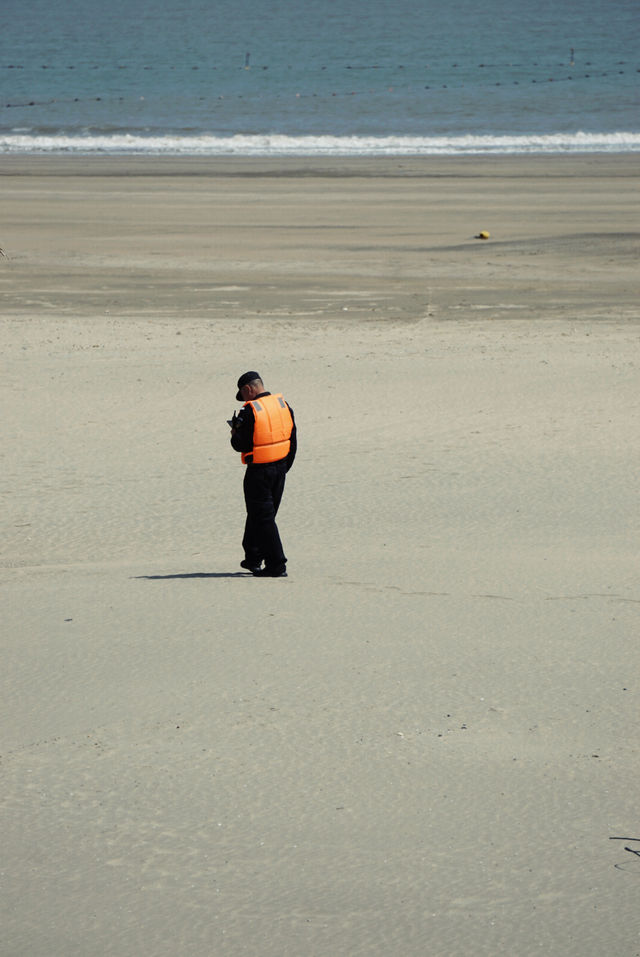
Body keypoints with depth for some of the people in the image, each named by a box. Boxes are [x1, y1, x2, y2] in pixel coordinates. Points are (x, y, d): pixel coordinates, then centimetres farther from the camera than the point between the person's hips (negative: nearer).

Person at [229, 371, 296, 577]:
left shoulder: (249, 412, -17)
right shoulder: (283, 404, 4)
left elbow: (241, 445, -16)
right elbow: (293, 439, 10)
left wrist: (234, 435, 6)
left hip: (259, 471, -7)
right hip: (280, 468, 7)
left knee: (263, 517, -1)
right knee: (263, 513, 19)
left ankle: (277, 566, -5)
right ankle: (253, 558, 29)